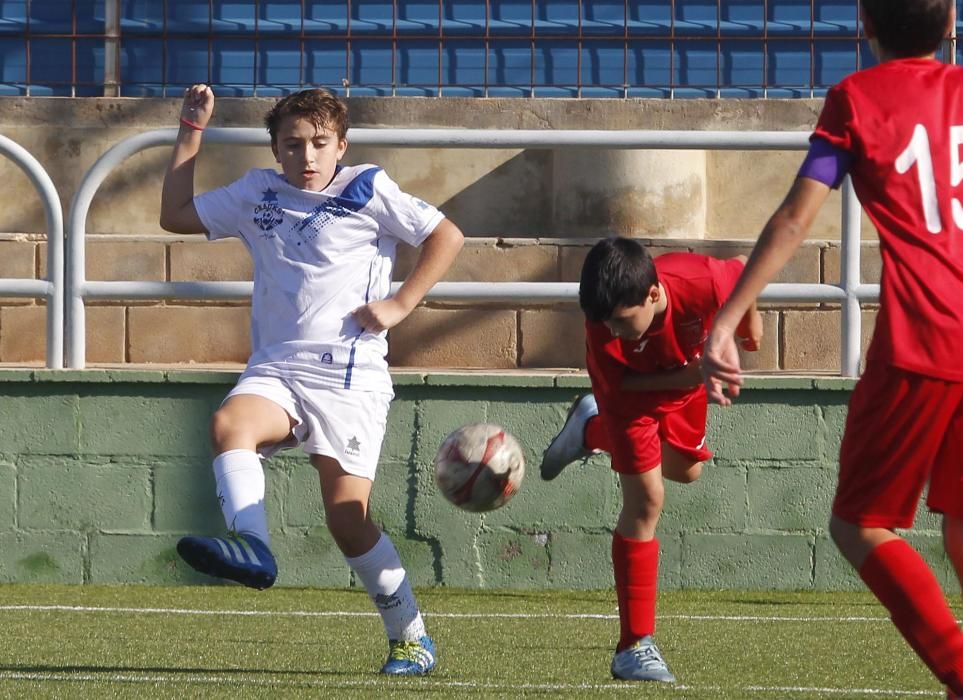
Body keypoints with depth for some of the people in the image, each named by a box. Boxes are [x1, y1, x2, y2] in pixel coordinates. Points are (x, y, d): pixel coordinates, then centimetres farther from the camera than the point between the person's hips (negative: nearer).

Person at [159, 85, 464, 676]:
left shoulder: (368, 190, 4)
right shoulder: (259, 195, 16)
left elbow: (447, 236, 6)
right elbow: (176, 215, 20)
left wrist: (400, 304, -3)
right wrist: (192, 132, 15)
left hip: (351, 377, -4)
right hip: (275, 370, 4)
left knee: (348, 517, -10)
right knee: (230, 423, -32)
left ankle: (412, 637, 6)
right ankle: (252, 548, -48)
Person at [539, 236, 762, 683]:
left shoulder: (702, 282, -42)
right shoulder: (602, 324, -41)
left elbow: (743, 269, -19)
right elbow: (619, 385, -26)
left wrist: (748, 318, 0)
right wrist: (689, 379, -40)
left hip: (686, 375, 3)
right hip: (630, 389, -3)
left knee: (685, 470, 25)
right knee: (645, 499, -13)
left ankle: (592, 430, 52)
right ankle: (635, 647, -11)